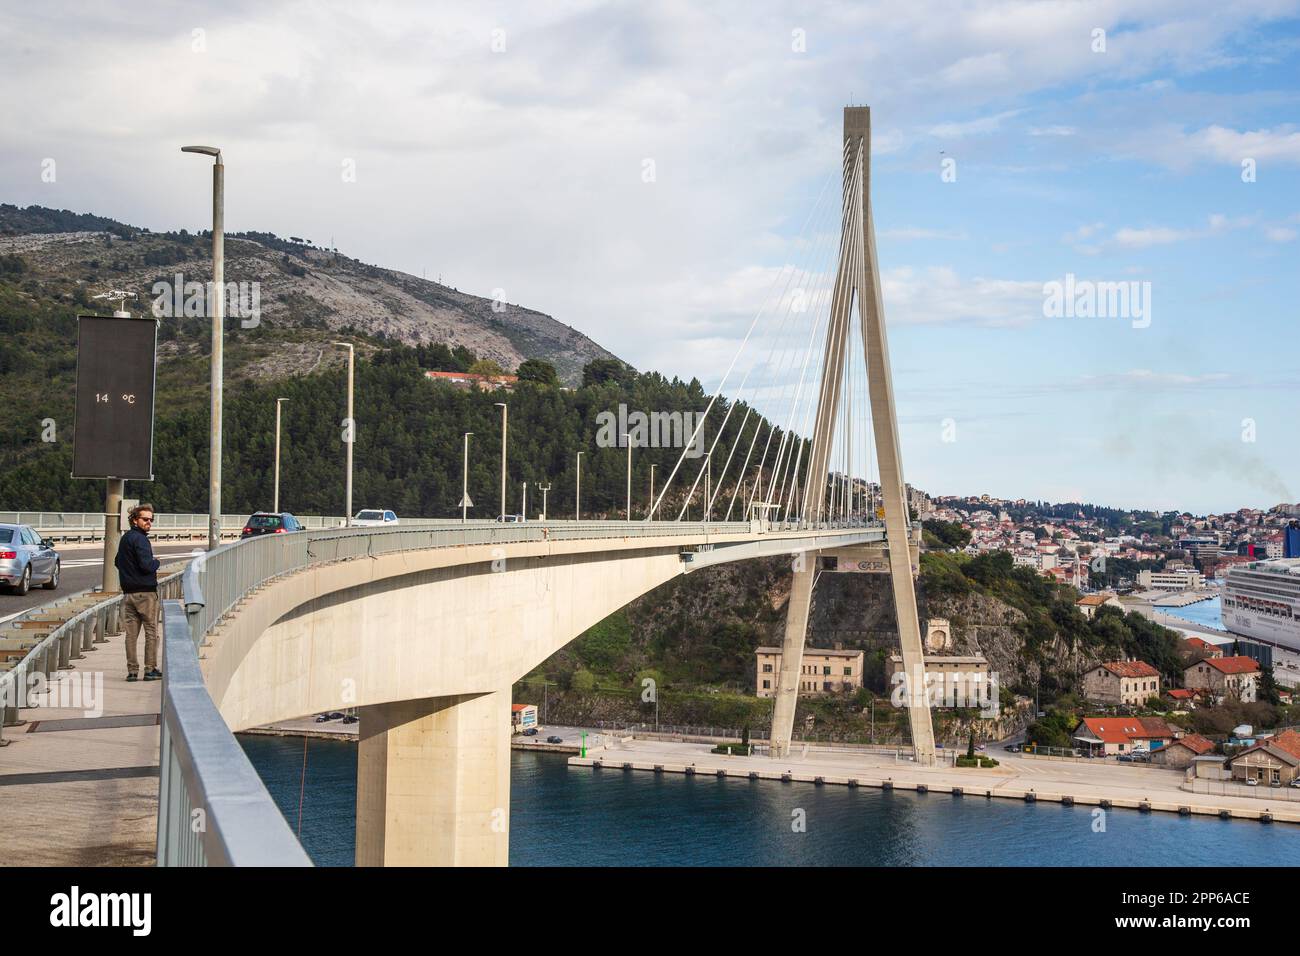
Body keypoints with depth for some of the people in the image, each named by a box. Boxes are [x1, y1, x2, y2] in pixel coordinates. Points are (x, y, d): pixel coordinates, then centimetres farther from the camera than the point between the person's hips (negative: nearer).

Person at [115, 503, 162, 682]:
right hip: (146, 592, -8)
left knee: (131, 632, 6)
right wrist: (156, 562, -2)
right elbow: (147, 565, -22)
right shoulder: (140, 539, -14)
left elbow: (117, 563, 25)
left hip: (128, 592, 8)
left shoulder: (124, 538, 14)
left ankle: (132, 670, 6)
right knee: (151, 631, 1)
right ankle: (150, 669, 2)